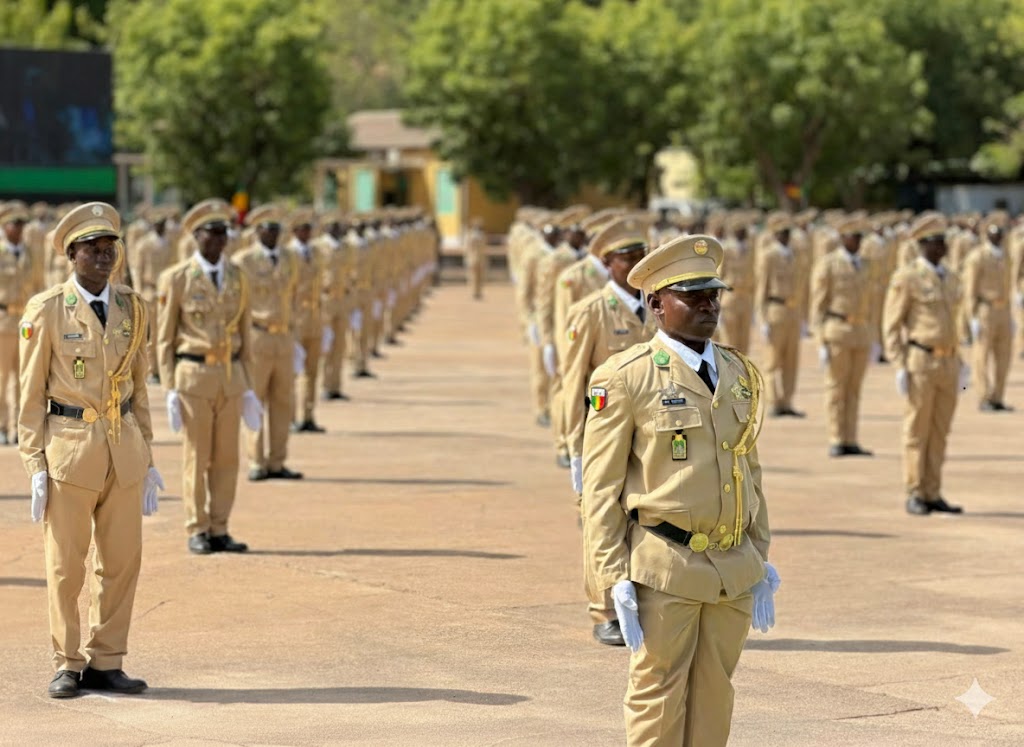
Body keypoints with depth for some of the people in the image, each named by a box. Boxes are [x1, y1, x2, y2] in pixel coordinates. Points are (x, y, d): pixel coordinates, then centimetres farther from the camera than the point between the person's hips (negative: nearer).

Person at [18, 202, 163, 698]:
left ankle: (105, 663, 15)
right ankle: (67, 666, 13)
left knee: (122, 561, 5)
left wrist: (148, 458, 11)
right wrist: (35, 466, -8)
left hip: (125, 450, 4)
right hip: (69, 448, -4)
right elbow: (31, 395, -3)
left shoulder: (131, 308, 9)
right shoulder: (46, 310, -4)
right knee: (65, 565, 2)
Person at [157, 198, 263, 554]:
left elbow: (243, 336, 13)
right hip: (194, 376, -4)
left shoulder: (237, 278, 9)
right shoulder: (176, 279, -5)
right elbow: (165, 339, -3)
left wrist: (248, 388, 9)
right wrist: (170, 390, -9)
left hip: (231, 376, 4)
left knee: (226, 458, 5)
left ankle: (219, 531, 12)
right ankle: (197, 533, 7)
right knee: (196, 458, 0)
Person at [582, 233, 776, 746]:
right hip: (664, 571, -5)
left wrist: (761, 561, 15)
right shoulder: (625, 378, -7)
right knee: (657, 704, 1)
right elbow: (600, 487, -7)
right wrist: (614, 580, -12)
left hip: (735, 571, 5)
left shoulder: (740, 375, 11)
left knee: (714, 703, 11)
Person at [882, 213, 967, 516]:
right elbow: (892, 325, -9)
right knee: (917, 432, -2)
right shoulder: (906, 278, -9)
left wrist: (959, 363, 16)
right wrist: (899, 367, -16)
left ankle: (932, 495, 13)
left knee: (939, 433, 8)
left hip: (947, 365, 7)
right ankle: (915, 497, 4)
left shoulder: (948, 278, 14)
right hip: (920, 363, -7)